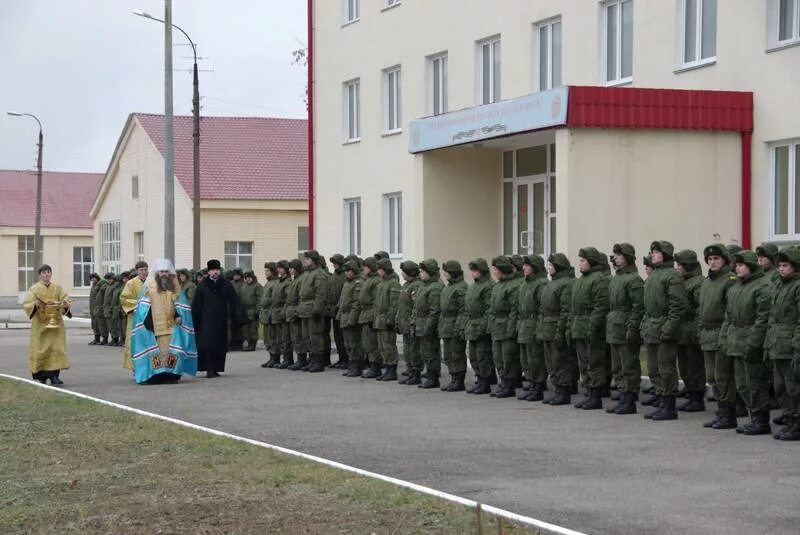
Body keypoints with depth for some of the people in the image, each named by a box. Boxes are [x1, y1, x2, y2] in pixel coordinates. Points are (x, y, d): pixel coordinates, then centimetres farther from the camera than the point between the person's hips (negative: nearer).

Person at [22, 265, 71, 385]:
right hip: (40, 324, -2)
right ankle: (42, 376, 12)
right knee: (41, 350, 0)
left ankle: (54, 375, -7)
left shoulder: (57, 288, 8)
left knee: (56, 348, -6)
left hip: (55, 324, 2)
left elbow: (65, 300, 4)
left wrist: (65, 304, -19)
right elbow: (26, 304, -5)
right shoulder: (34, 289, 0)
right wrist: (35, 304, -26)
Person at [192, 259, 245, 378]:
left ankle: (216, 368, 13)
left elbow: (234, 303, 4)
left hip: (221, 321, 3)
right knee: (207, 345, -9)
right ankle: (209, 369, -9)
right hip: (206, 321, -2)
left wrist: (238, 318, -5)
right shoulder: (202, 286, 2)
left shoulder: (226, 285, 7)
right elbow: (197, 305, 1)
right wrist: (195, 321, -4)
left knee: (220, 345, 4)